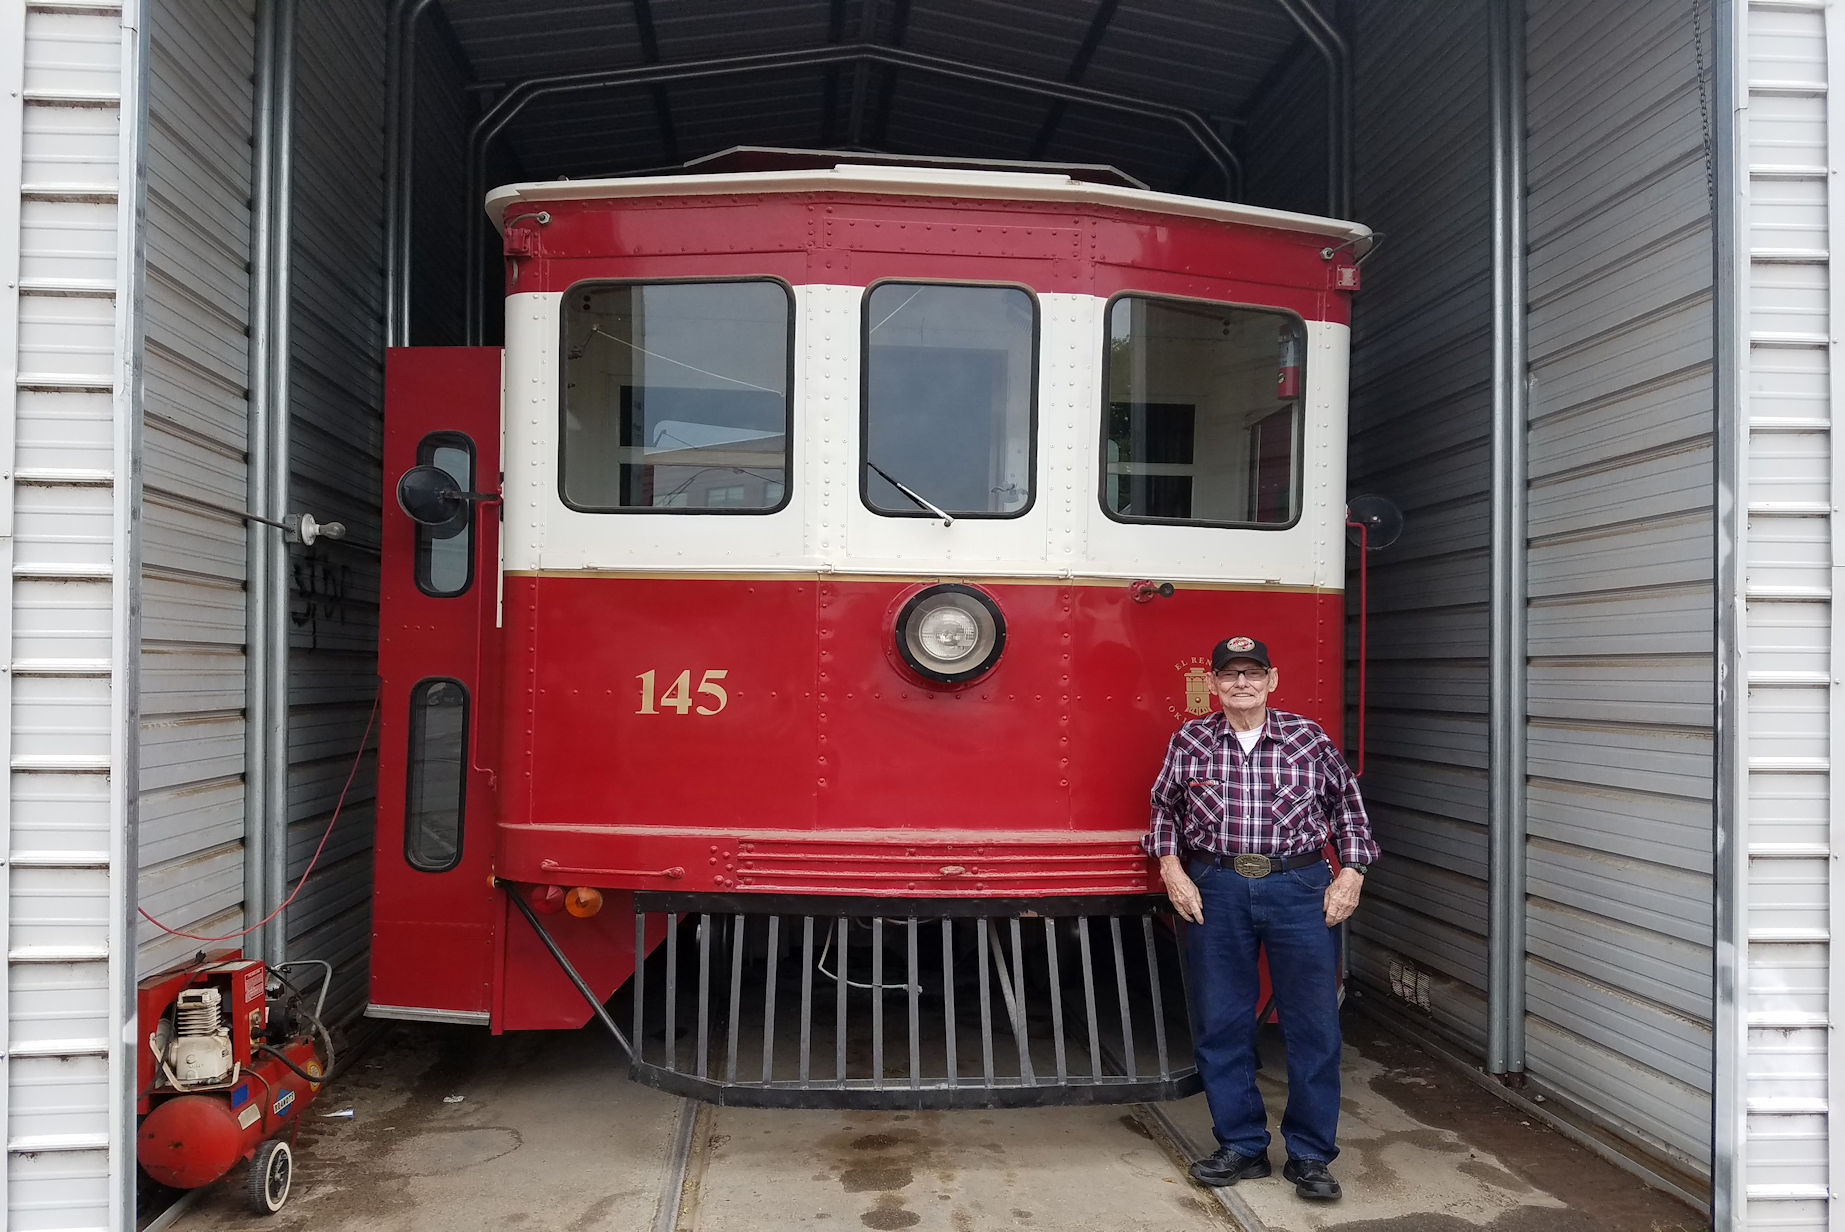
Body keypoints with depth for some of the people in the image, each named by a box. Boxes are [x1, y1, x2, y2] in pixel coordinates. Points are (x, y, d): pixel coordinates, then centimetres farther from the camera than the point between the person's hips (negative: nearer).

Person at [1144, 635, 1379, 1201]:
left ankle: (1310, 1155, 20)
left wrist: (1352, 870, 3)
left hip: (1299, 889, -1)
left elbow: (1346, 803, 12)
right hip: (1215, 893, 1)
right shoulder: (1189, 740, 2)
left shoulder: (1309, 738, 0)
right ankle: (1242, 1147, 24)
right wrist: (1170, 867, 2)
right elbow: (1164, 808, 13)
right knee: (1221, 1025, 8)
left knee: (1313, 1025, 4)